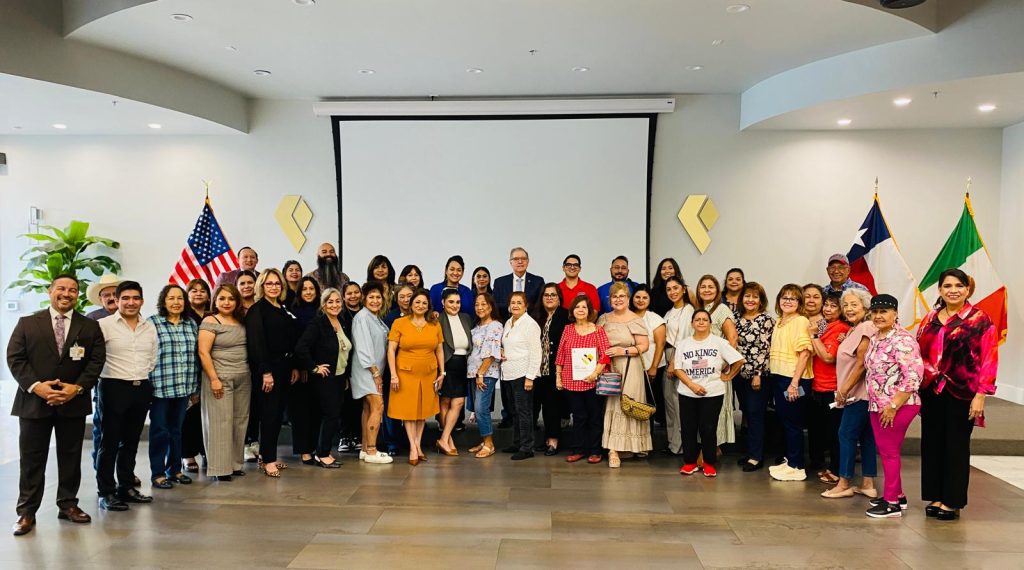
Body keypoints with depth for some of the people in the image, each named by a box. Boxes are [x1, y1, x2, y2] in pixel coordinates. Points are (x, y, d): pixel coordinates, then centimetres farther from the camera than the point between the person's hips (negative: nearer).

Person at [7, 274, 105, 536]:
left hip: (74, 402, 1)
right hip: (34, 401, -1)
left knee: (71, 457, 9)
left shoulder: (90, 326, 6)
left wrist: (78, 387, -13)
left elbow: (97, 360, 0)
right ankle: (26, 512, 13)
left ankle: (68, 505, 22)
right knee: (32, 459, 4)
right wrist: (35, 386, -15)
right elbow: (14, 358, -2)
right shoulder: (27, 323, 5)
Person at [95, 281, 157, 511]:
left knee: (131, 442, 13)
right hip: (114, 388, -5)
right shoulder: (105, 325, -6)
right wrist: (108, 375, -6)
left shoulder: (150, 327, 10)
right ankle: (106, 492, 11)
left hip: (141, 389, 5)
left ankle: (126, 488, 23)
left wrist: (142, 378, 11)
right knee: (110, 442, 2)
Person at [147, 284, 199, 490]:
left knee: (177, 429, 13)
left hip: (183, 387, 4)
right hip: (160, 387, -4)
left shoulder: (191, 324, 11)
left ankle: (175, 469, 24)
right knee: (159, 431, 3)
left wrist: (195, 387, 14)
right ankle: (158, 473, 12)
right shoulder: (152, 323, -3)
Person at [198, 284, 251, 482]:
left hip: (244, 378, 6)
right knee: (220, 421, -3)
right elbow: (203, 352, -10)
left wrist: (249, 372, 9)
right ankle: (220, 467, 4)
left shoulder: (241, 322, 12)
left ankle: (235, 463, 18)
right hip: (220, 378, -6)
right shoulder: (210, 322, -4)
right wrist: (214, 379, -15)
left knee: (239, 421, 7)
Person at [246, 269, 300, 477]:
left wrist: (294, 367, 10)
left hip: (284, 368, 7)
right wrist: (265, 372, -20)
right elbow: (256, 342, -15)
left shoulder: (284, 310, 15)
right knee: (269, 413, -4)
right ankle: (267, 460, 4)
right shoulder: (257, 309, -8)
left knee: (278, 413, 9)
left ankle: (268, 455, 19)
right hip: (268, 368, -7)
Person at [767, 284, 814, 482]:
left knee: (793, 423, 0)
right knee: (783, 420, 15)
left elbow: (805, 353, -17)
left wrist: (794, 383, -21)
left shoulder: (801, 322, -11)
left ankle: (796, 467, 10)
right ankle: (788, 460, 27)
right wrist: (771, 373, 11)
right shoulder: (779, 322, 13)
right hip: (777, 377, 8)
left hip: (793, 379, -8)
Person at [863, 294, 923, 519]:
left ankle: (892, 503, 11)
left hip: (898, 406, -9)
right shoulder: (875, 339, 11)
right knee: (884, 450, 16)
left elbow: (913, 376, -23)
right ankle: (897, 495, 30)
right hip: (877, 405, 9)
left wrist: (893, 405, -21)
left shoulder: (902, 340, -17)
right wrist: (877, 404, 15)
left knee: (889, 451, -1)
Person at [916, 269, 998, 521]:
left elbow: (989, 360, -9)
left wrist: (981, 394, -14)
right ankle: (935, 498, 21)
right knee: (932, 445, 9)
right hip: (931, 393, 4)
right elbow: (918, 355, 11)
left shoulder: (980, 320, -5)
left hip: (962, 394, -4)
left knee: (956, 447, 5)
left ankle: (953, 502, 17)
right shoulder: (929, 320, 9)